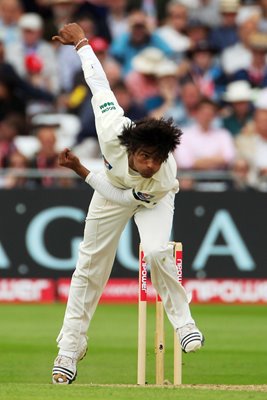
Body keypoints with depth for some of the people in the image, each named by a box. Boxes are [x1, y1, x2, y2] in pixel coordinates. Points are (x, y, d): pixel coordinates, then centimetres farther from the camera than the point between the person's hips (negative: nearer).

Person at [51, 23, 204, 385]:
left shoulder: (163, 181, -41)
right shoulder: (113, 134, -42)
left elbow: (120, 196, -23)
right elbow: (99, 84, -29)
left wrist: (82, 172, -24)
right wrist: (81, 40, -18)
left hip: (149, 200, -2)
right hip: (113, 186, 2)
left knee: (156, 252, -29)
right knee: (90, 264, 2)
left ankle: (183, 323, -6)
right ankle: (70, 348, 11)